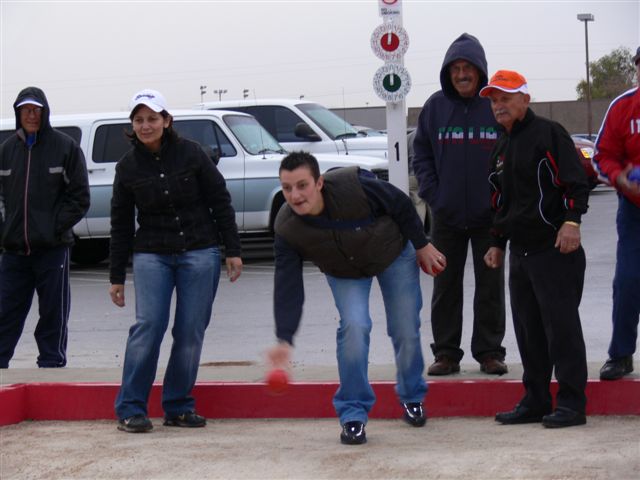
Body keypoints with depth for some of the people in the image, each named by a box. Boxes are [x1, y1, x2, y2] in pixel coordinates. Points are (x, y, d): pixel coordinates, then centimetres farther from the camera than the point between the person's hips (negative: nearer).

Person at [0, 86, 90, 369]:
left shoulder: (65, 147, -1)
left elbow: (79, 198, -1)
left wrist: (56, 227, -10)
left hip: (53, 248, -3)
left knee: (53, 314, 4)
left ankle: (51, 364, 12)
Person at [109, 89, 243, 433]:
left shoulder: (191, 154, -1)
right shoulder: (127, 167, 3)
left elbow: (220, 202, 4)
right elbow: (121, 224, 10)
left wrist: (233, 250, 1)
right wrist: (116, 276, 10)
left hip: (200, 253, 0)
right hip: (151, 256, 0)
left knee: (191, 332, -1)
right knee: (148, 325, -13)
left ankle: (178, 407, 11)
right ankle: (130, 409, -7)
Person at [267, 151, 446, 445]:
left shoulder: (354, 185, -38)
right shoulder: (286, 230, -30)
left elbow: (401, 206, -20)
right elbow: (287, 287, -28)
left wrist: (422, 245, -9)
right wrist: (284, 339, -35)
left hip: (394, 254, -1)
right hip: (345, 274, 1)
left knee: (407, 332, 0)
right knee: (354, 326, -22)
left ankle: (412, 397, 30)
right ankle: (353, 414, -9)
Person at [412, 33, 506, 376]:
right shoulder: (435, 107, 1)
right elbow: (421, 154, 7)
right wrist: (431, 193, -4)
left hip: (490, 216, -2)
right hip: (446, 216, 2)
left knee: (490, 287, 7)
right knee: (445, 287, 7)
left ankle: (489, 351, 15)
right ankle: (446, 352, 15)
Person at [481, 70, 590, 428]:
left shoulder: (548, 133, -6)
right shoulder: (502, 147, 20)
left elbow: (577, 180, -13)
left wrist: (572, 220, -24)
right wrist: (498, 243, 25)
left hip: (555, 250, -8)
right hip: (520, 251, 8)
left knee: (561, 325, -7)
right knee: (528, 328, 10)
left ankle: (571, 402, -4)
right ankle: (535, 401, 16)